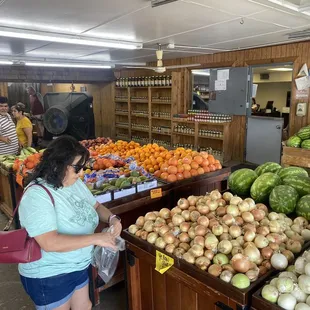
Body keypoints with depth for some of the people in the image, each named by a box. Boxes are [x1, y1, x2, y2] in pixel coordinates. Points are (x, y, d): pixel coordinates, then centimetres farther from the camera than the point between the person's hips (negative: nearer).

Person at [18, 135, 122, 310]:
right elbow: (50, 243, -36)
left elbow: (95, 206, 10)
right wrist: (96, 238, -34)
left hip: (79, 266, 8)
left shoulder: (75, 183, -4)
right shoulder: (37, 195, -29)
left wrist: (112, 218, -11)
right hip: (49, 276, -7)